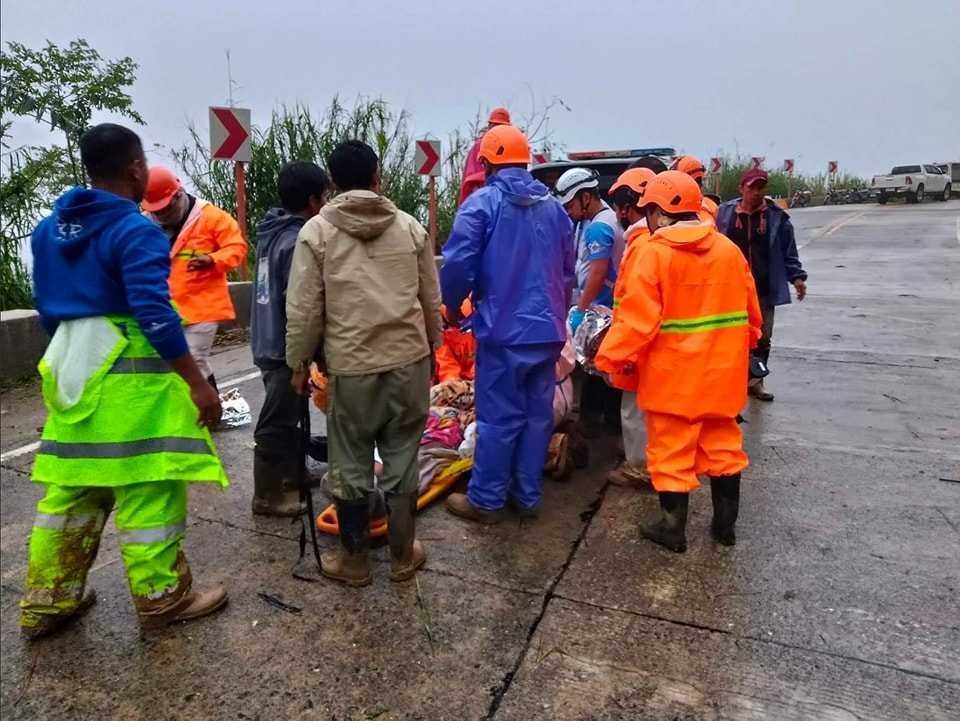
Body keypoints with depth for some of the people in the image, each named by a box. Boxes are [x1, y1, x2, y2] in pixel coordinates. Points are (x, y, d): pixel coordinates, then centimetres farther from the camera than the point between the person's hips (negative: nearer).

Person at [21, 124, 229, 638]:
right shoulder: (135, 229, -13)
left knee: (69, 486, 17)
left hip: (70, 366, 8)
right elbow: (154, 312, -21)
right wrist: (197, 382, -18)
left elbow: (48, 305, 17)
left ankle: (46, 602, 27)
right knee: (148, 489, 3)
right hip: (128, 370, -8)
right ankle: (161, 598, 16)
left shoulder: (50, 228, 13)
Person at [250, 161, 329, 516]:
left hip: (267, 340, 10)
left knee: (286, 414, 21)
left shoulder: (273, 229, 9)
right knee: (277, 421, 1)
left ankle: (290, 477, 36)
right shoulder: (298, 241, -21)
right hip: (284, 346, -10)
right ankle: (267, 496, 14)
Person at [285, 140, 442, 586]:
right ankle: (403, 555, 25)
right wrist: (430, 348, 23)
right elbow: (432, 300, 9)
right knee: (402, 460, 12)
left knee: (350, 466, 11)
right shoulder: (410, 227, 4)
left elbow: (303, 309, -4)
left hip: (350, 367, -2)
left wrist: (298, 361, 8)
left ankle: (354, 560, 24)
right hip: (409, 361, 3)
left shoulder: (316, 231, -3)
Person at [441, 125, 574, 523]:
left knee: (498, 417, 2)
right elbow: (567, 270, 16)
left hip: (504, 329, -5)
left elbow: (458, 264, -14)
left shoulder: (483, 202, -7)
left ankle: (486, 501, 13)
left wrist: (453, 306, 4)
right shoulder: (553, 206, 12)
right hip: (548, 330, 6)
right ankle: (527, 496, 23)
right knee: (538, 413, 12)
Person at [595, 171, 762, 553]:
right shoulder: (729, 249, 4)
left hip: (674, 375, -6)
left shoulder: (655, 253, -14)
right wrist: (740, 348, 25)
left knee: (672, 451, 7)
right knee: (722, 446, 17)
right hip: (721, 372, 6)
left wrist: (609, 359, -10)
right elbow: (750, 312, 11)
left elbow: (637, 318, -19)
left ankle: (673, 527, 18)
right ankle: (725, 522, 30)